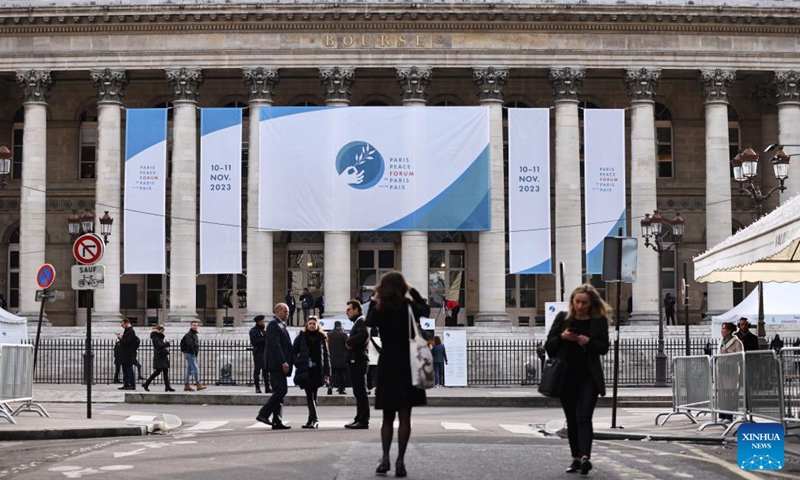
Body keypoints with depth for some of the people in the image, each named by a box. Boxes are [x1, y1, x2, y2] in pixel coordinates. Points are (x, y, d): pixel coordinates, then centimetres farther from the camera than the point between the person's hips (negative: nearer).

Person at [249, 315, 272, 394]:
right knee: (257, 370, -2)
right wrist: (264, 339, -18)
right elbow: (254, 342, -16)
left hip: (265, 352, 7)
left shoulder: (263, 330, 18)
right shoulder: (253, 331, -4)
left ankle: (267, 388, 6)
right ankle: (257, 388, 0)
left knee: (266, 371, 5)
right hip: (258, 352, -7)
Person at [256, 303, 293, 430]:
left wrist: (286, 362, 16)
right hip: (276, 364, -10)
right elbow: (275, 345, -18)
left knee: (279, 391, 7)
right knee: (281, 390, -14)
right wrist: (283, 362, -23)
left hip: (280, 365, 10)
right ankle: (263, 414, -10)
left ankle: (277, 421, 6)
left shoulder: (281, 325, 22)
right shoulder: (274, 325, -9)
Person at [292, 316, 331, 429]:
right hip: (305, 371, -1)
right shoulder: (301, 337, 5)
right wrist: (298, 363, -7)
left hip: (317, 371, 1)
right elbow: (294, 352, 7)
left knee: (313, 396, 1)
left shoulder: (322, 338, 8)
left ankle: (311, 420, 7)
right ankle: (314, 419, -12)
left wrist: (327, 372, 0)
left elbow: (326, 356, 7)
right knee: (310, 396, -8)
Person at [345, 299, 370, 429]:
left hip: (359, 361, -10)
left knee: (361, 392, -9)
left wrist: (349, 341, -18)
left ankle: (363, 421, -8)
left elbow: (364, 334, -30)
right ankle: (359, 419, 18)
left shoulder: (361, 322, -9)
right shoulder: (357, 323, 22)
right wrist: (350, 342, 1)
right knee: (358, 393, 13)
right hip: (356, 361, 10)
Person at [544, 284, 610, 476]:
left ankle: (585, 457, -23)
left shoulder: (599, 321, 3)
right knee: (571, 419, 9)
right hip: (566, 377, 2)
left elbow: (603, 348, 1)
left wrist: (588, 341, -17)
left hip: (589, 377, -2)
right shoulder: (562, 318, 5)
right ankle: (576, 458, 17)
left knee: (584, 417, -14)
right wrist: (562, 337, -14)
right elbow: (549, 346, 5)